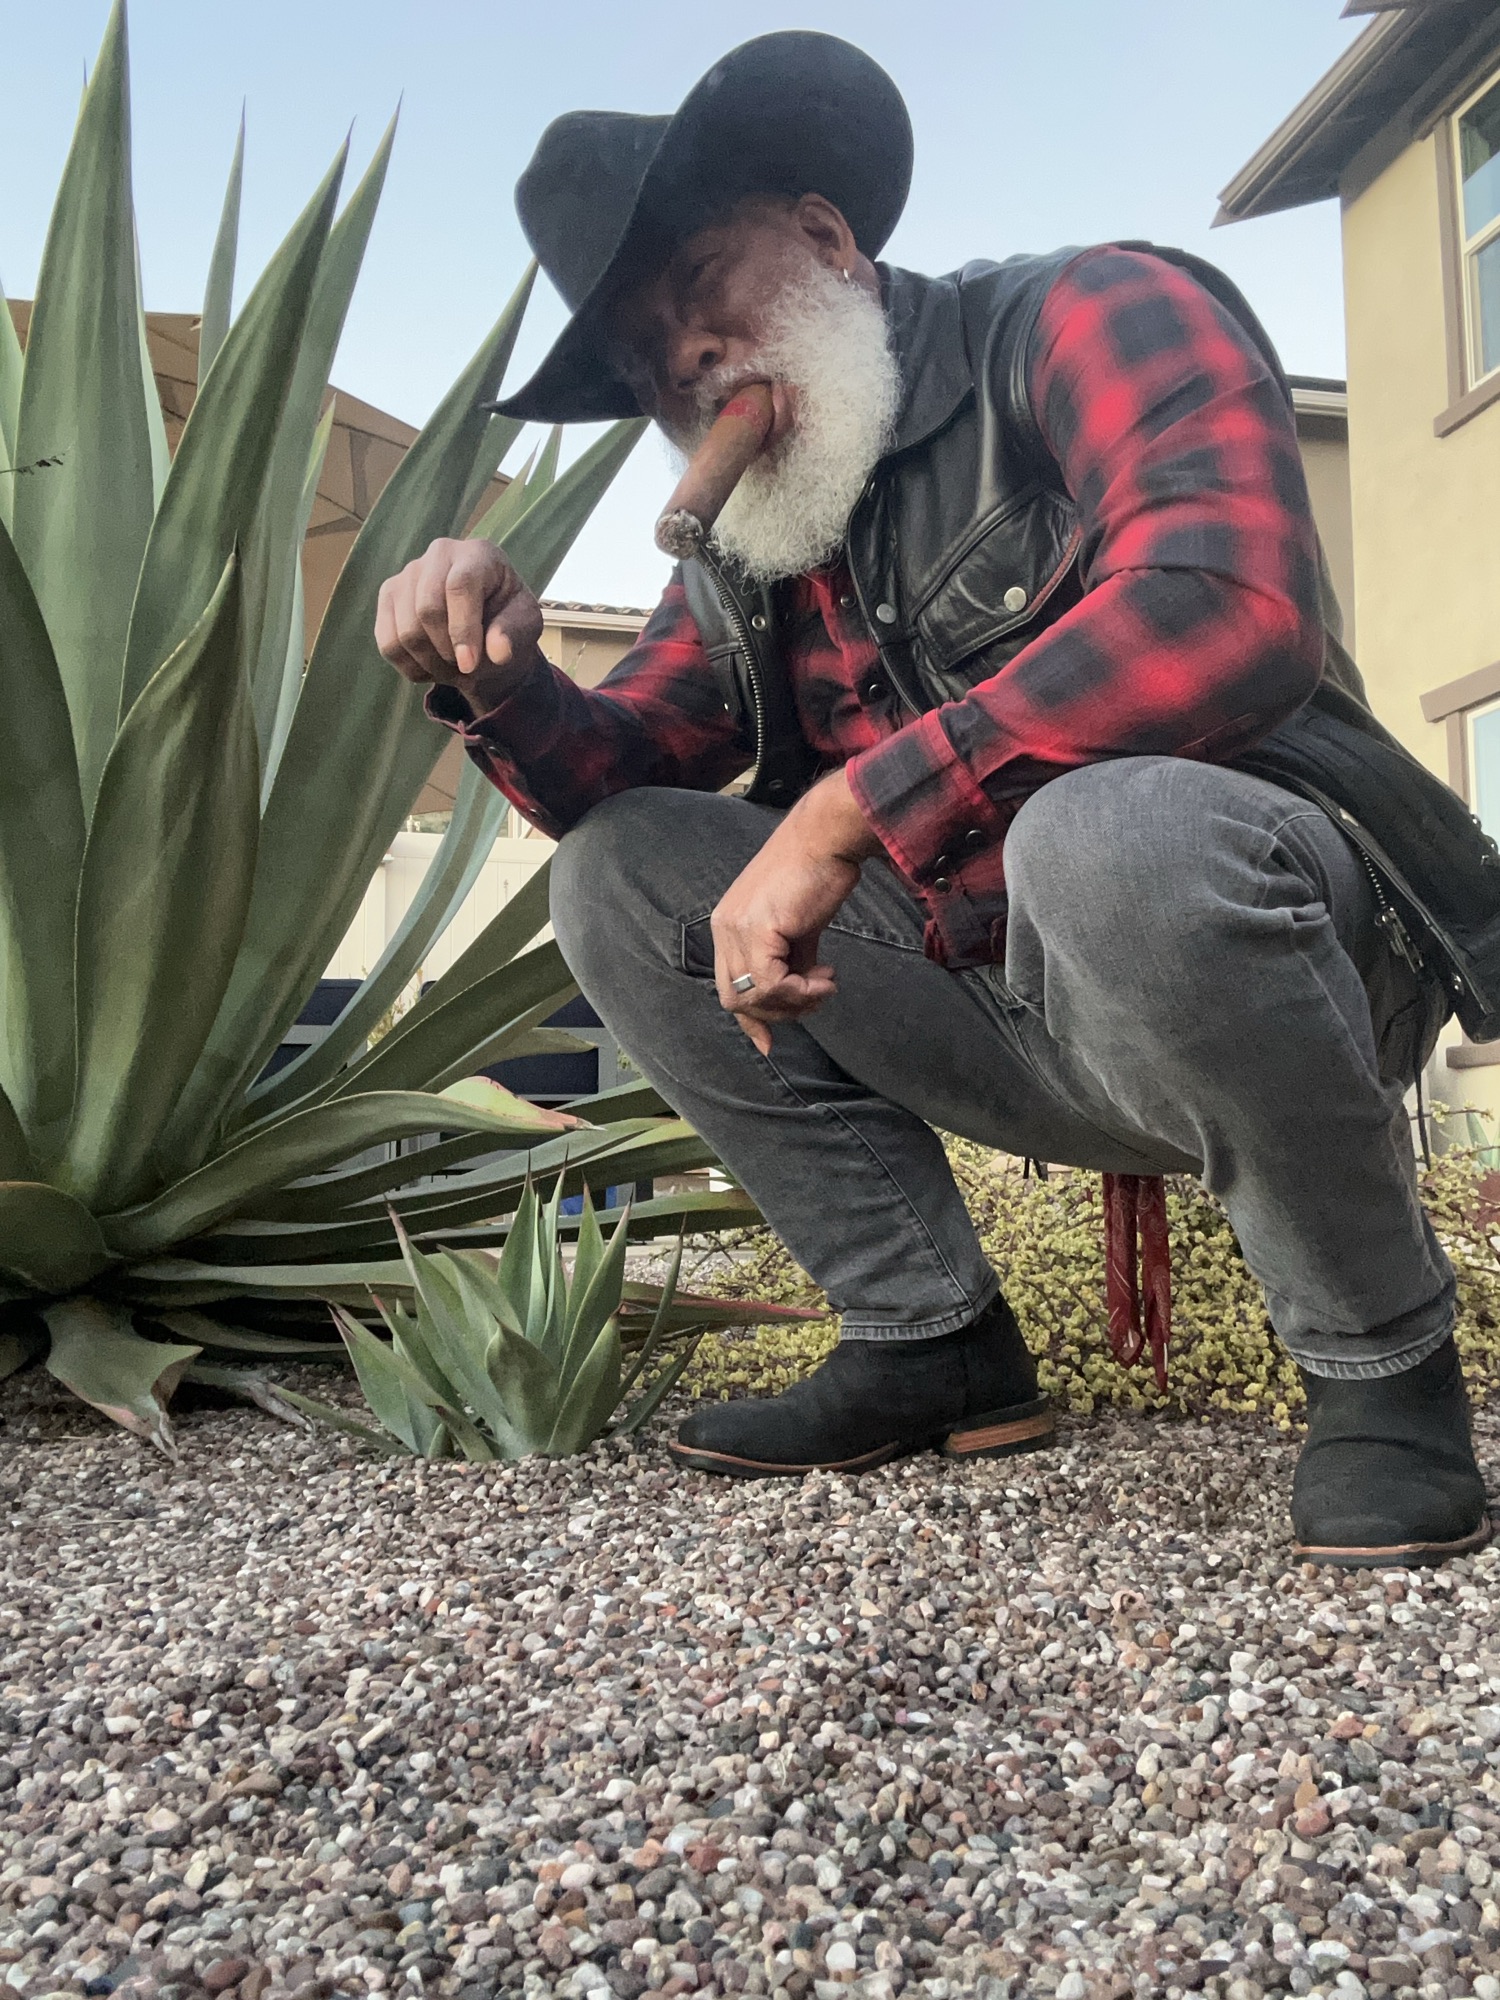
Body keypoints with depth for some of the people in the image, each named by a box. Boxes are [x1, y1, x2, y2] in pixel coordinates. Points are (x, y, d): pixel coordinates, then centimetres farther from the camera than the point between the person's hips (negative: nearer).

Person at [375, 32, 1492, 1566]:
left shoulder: (1085, 317, -8)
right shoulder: (743, 568, 12)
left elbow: (1231, 605, -27)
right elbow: (603, 774, 12)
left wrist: (846, 811, -27)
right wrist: (498, 682, -11)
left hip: (1300, 955, -6)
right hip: (1026, 1037, 7)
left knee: (1110, 833, -39)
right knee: (617, 871, 1)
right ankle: (933, 1343, 1)